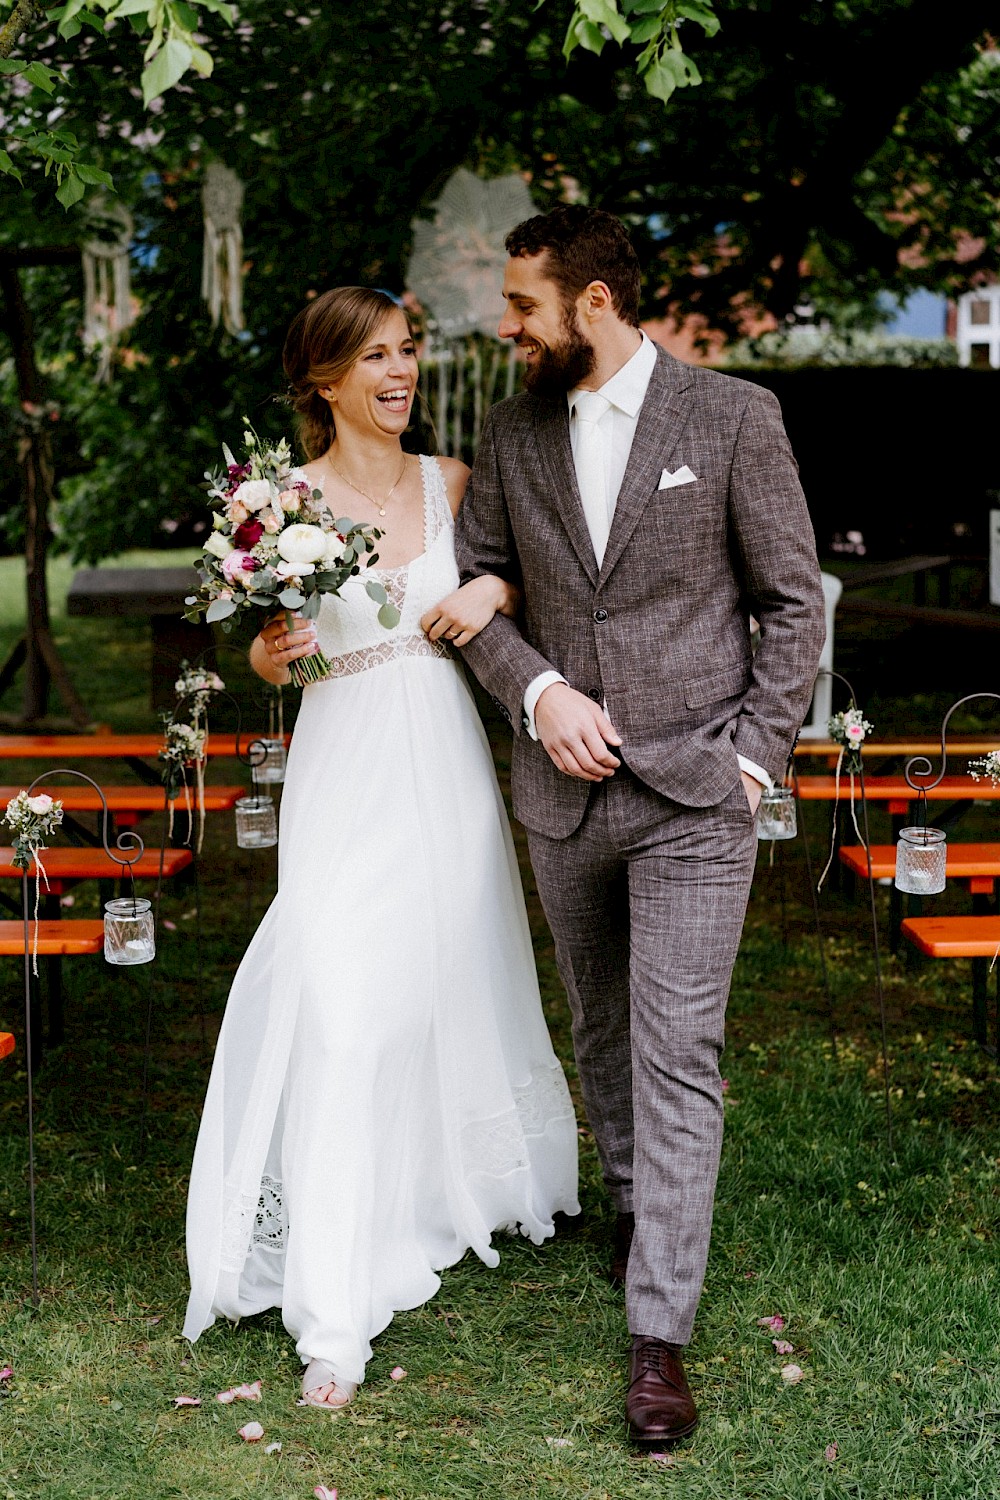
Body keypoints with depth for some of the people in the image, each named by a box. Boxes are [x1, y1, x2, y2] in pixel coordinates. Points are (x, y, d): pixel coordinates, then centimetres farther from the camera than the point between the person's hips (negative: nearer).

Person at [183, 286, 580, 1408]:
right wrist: (272, 650, -20)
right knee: (346, 1011, -11)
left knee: (460, 985, 16)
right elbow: (270, 655, 2)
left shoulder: (452, 482, 6)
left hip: (445, 764, 4)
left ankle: (465, 1189, 42)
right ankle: (333, 1314, -7)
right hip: (347, 772, -4)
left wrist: (493, 590, -7)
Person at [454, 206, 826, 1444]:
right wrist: (538, 691, -9)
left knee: (678, 1056, -6)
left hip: (693, 796, -4)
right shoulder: (512, 433, 5)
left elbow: (794, 600, -2)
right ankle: (631, 1202, 42)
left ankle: (659, 1332, -1)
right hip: (561, 793, 4)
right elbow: (471, 584, 8)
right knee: (601, 1029, 18)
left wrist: (756, 757, -8)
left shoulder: (734, 418, -5)